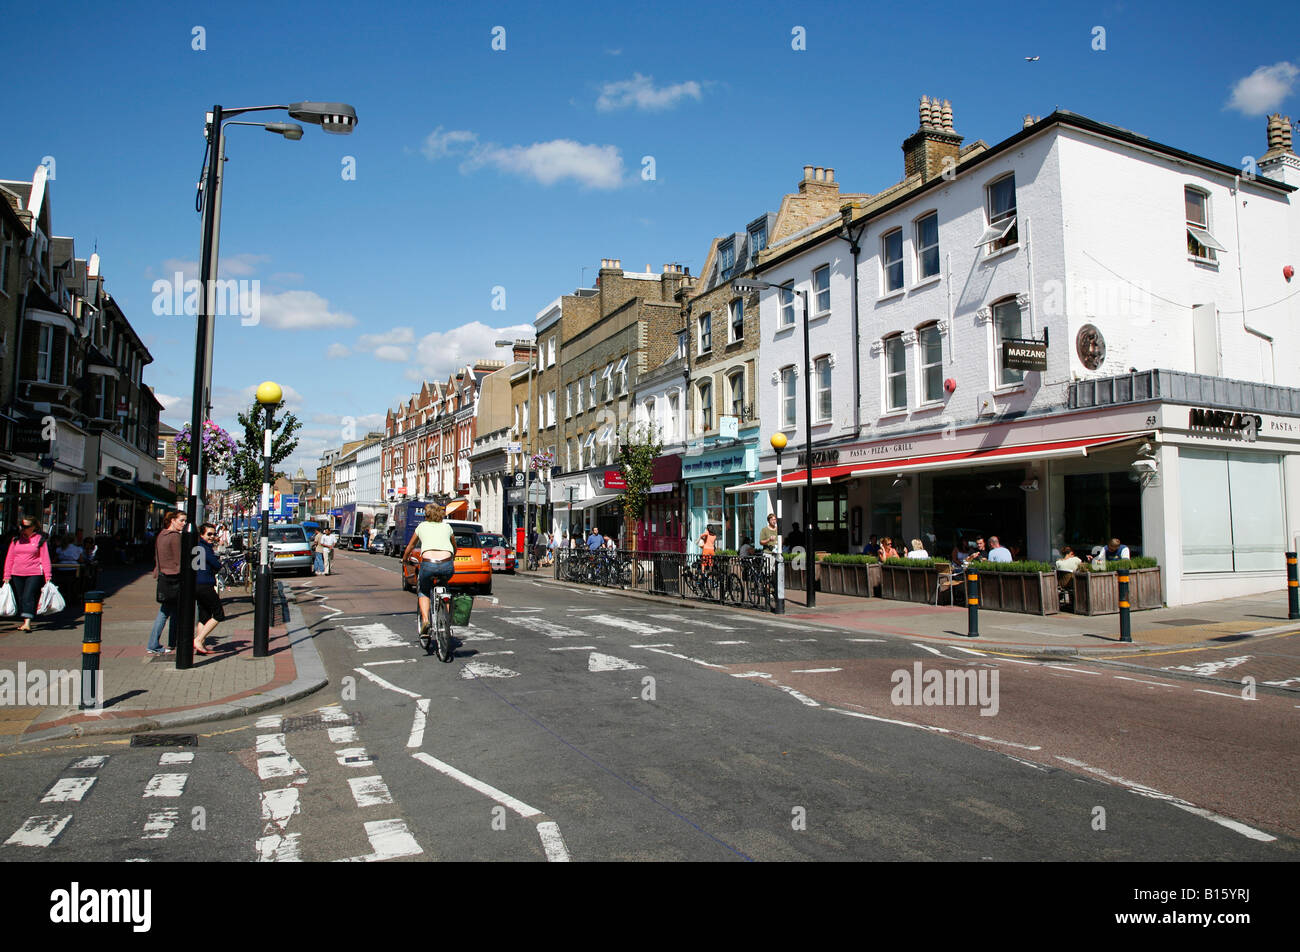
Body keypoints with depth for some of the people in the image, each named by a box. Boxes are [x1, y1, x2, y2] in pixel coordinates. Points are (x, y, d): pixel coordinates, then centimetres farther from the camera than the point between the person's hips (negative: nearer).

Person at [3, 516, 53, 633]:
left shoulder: (40, 539, 0)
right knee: (20, 599, 9)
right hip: (17, 574, 4)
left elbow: (45, 558, 0)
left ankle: (28, 623, -18)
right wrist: (7, 575, 6)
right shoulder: (15, 539, 10)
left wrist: (48, 577, -6)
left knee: (28, 597, -13)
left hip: (34, 574, -4)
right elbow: (9, 558, 12)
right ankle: (25, 621, 20)